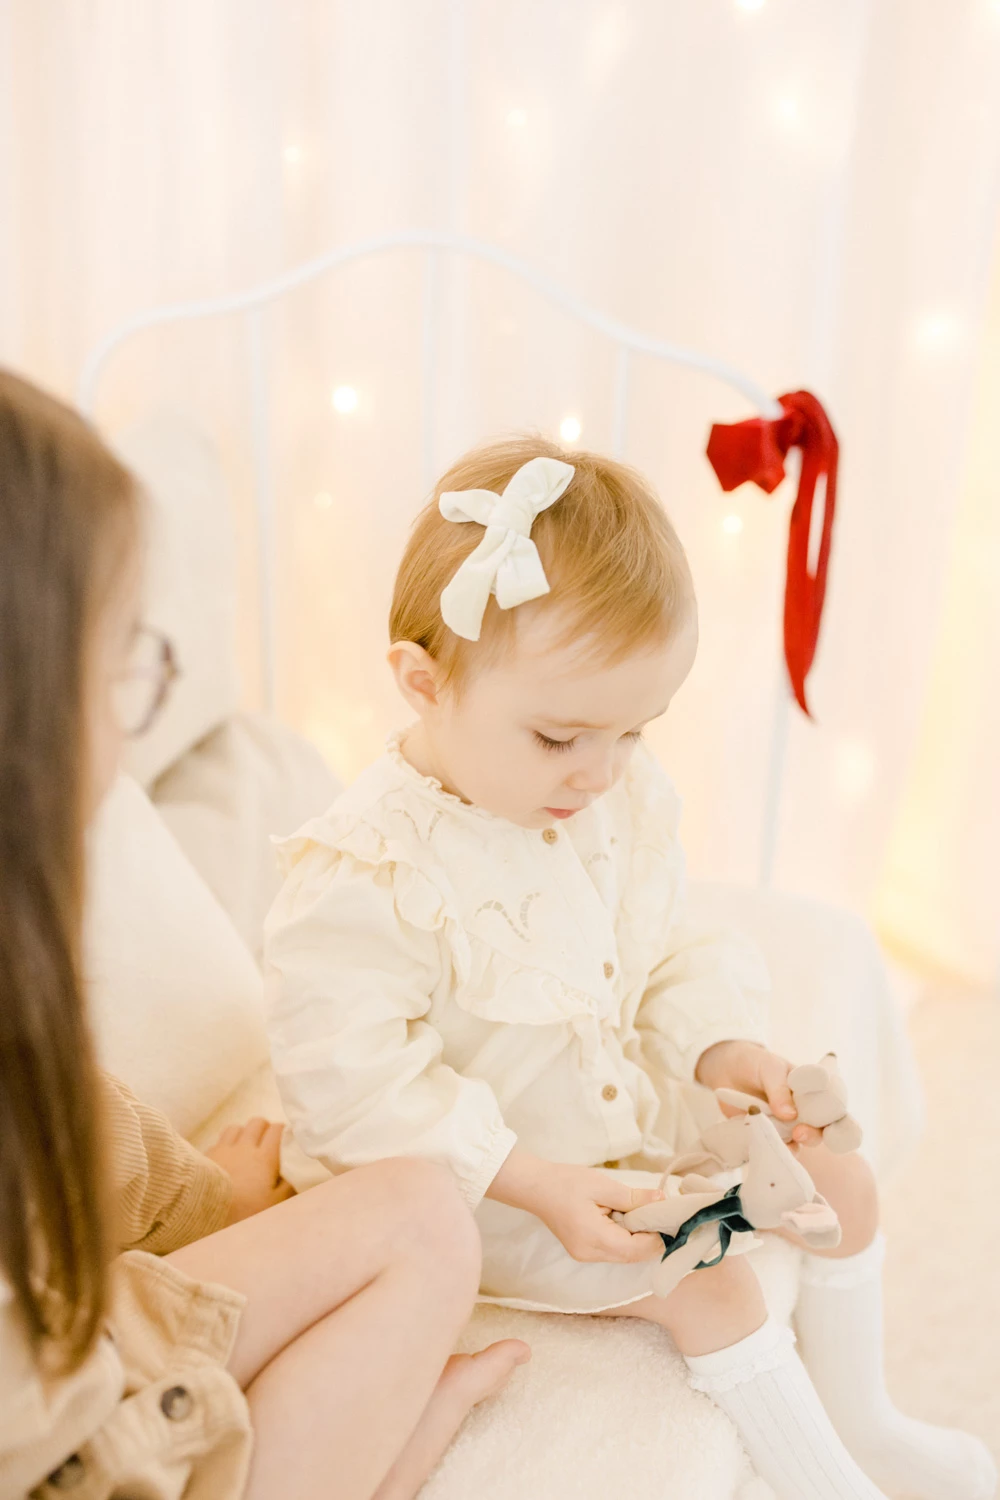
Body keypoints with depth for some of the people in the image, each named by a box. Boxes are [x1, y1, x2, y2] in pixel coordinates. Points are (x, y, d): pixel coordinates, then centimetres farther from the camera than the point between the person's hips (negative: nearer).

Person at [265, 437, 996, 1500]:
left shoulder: (621, 800, -7)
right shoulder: (363, 877, -30)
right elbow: (356, 1095, -26)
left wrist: (715, 1042, -11)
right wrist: (536, 1182, -28)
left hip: (641, 1108, 7)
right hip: (486, 1180, -7)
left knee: (841, 1180, 8)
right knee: (705, 1275, -20)